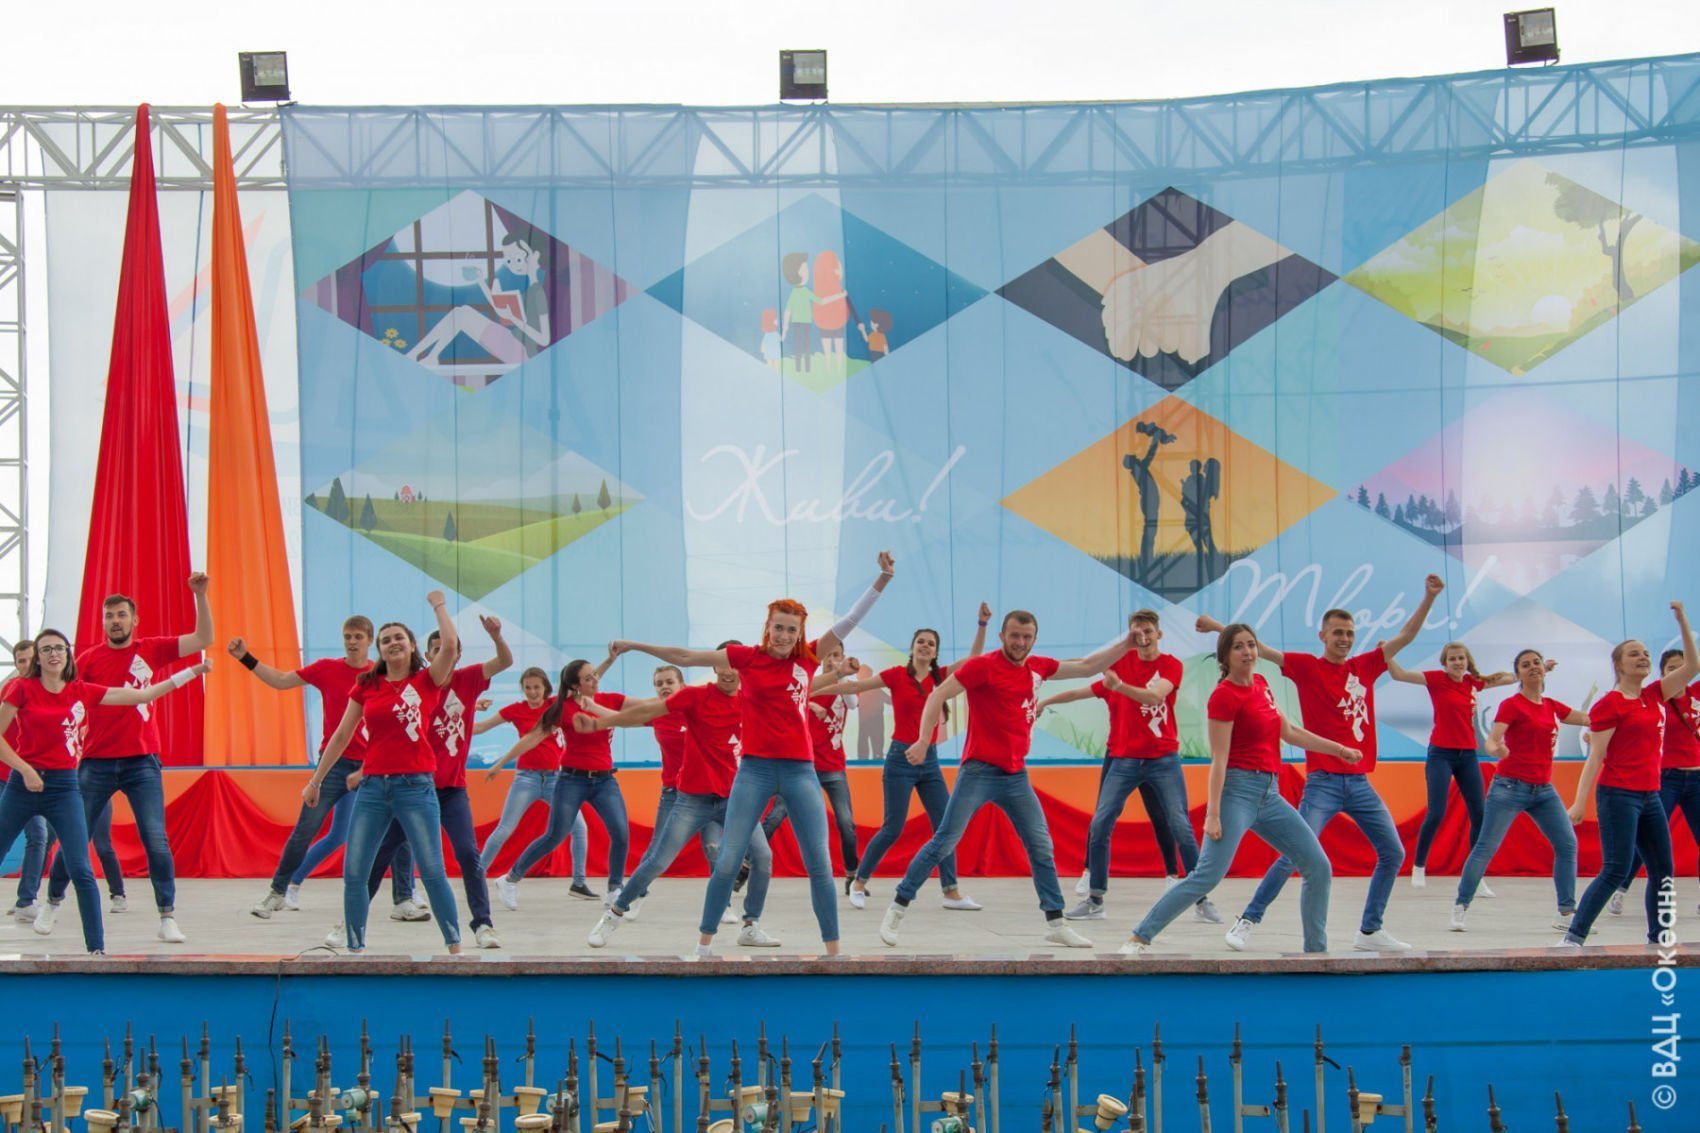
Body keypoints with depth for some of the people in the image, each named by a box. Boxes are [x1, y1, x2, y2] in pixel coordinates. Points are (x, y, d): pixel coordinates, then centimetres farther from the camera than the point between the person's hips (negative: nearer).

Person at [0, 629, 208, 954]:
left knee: (81, 871, -7)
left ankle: (97, 948, -2)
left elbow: (143, 696, 8)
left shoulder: (83, 692, 5)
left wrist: (193, 671, 6)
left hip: (65, 785, 1)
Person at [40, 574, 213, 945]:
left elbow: (203, 639, -2)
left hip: (142, 762, 0)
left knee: (156, 841, -6)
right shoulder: (89, 659, 1)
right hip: (96, 762, 0)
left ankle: (168, 918, 1)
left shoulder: (151, 650, 3)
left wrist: (200, 595, -12)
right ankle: (52, 904, 27)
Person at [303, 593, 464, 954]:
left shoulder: (427, 681, 1)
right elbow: (342, 736, 15)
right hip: (372, 786, 4)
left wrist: (439, 605, 0)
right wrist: (315, 781, 17)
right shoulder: (365, 686, 10)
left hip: (415, 786, -3)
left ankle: (454, 946, 3)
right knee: (353, 873, 0)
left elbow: (450, 643, -16)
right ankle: (355, 948, 9)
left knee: (432, 872, -6)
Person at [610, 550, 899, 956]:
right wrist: (636, 646, 1)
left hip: (800, 770, 1)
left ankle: (833, 950, 7)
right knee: (727, 861, -2)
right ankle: (704, 943, 11)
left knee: (820, 865, -1)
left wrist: (883, 579, -9)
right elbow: (686, 657, 2)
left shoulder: (808, 658, 4)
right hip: (755, 769, -1)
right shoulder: (746, 657, 0)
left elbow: (849, 621, -1)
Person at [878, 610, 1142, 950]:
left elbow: (1087, 667, 21)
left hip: (1017, 775, 6)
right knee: (944, 841, -7)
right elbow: (937, 695, -12)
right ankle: (897, 909, 2)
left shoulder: (1038, 667, 9)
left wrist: (1127, 643, 14)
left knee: (1042, 847, 4)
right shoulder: (983, 665, -9)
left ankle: (1056, 924, 12)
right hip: (979, 771, -6)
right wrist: (924, 739, -23)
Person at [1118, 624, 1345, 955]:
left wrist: (1338, 749, 28)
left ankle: (1316, 949, 17)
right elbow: (1219, 760, -15)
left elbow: (1289, 732, 24)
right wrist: (1212, 814, -19)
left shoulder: (1260, 683, 12)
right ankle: (1139, 938, -14)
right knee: (1208, 875, -18)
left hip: (1270, 793, 8)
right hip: (1239, 789, -8)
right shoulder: (1224, 695, -11)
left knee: (1319, 868, 7)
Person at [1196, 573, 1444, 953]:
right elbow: (1262, 650, -9)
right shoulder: (1307, 667, -2)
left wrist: (1429, 597, 3)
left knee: (1393, 854, 5)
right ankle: (1247, 921, 0)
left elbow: (1406, 636, 12)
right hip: (1323, 782, -5)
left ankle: (1370, 931, 17)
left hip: (1361, 783, 5)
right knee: (1294, 856, -12)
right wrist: (1218, 627, -18)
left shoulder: (1365, 667, 9)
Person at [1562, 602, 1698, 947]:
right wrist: (1580, 802, -16)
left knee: (1662, 870, 9)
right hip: (1618, 795, -8)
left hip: (1650, 795, 8)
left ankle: (1658, 938, 18)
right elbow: (1595, 757, -11)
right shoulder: (1609, 704, -8)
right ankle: (1573, 937, -11)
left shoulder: (1654, 696, 12)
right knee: (1615, 871, -13)